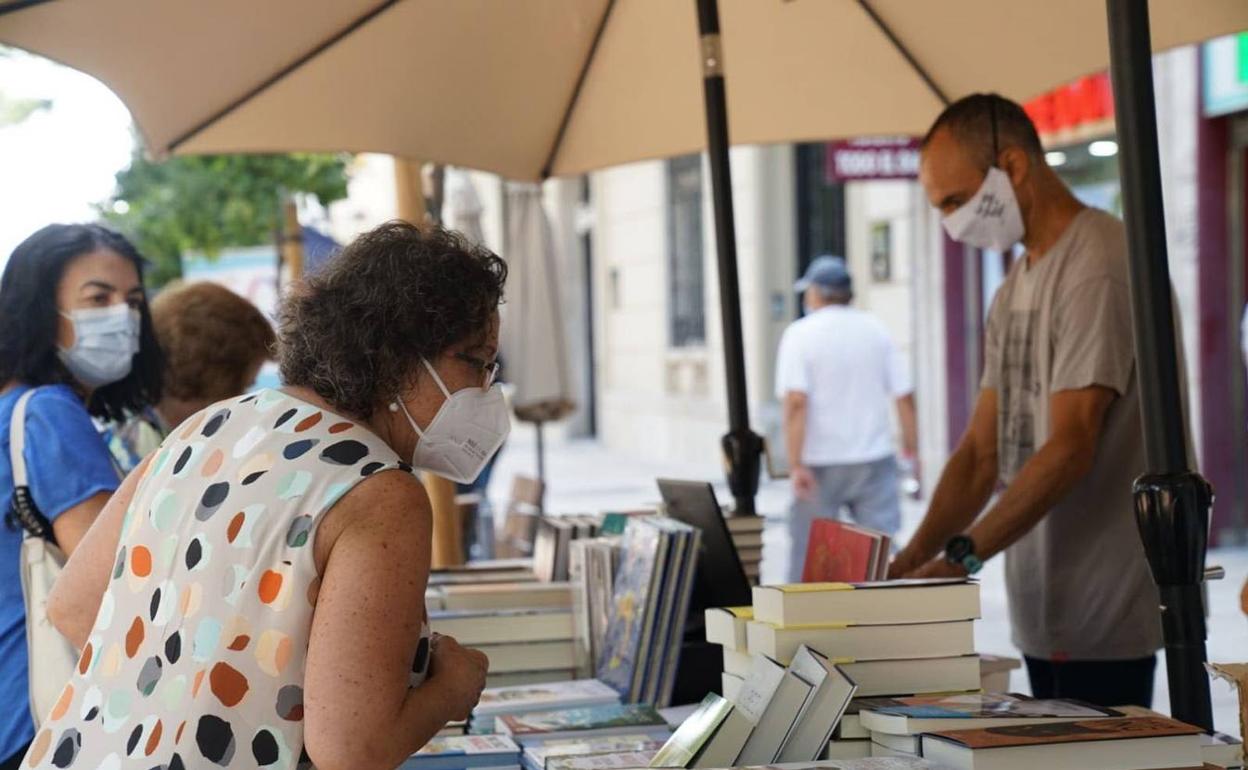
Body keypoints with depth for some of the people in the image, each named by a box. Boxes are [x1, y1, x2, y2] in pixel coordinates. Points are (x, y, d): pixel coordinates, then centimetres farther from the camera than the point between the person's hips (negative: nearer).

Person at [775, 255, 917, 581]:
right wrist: (910, 442, 16)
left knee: (808, 552, 9)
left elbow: (796, 400, -16)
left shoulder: (801, 334, -5)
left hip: (821, 464, -3)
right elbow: (904, 395, 4)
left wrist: (796, 464, -18)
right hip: (875, 457, 3)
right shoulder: (876, 329, 6)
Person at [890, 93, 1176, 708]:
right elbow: (981, 452, 13)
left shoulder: (1098, 267, -14)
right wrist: (912, 562, 0)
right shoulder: (1014, 291, 16)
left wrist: (960, 556, -23)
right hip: (1043, 613, 9)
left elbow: (1069, 450, -21)